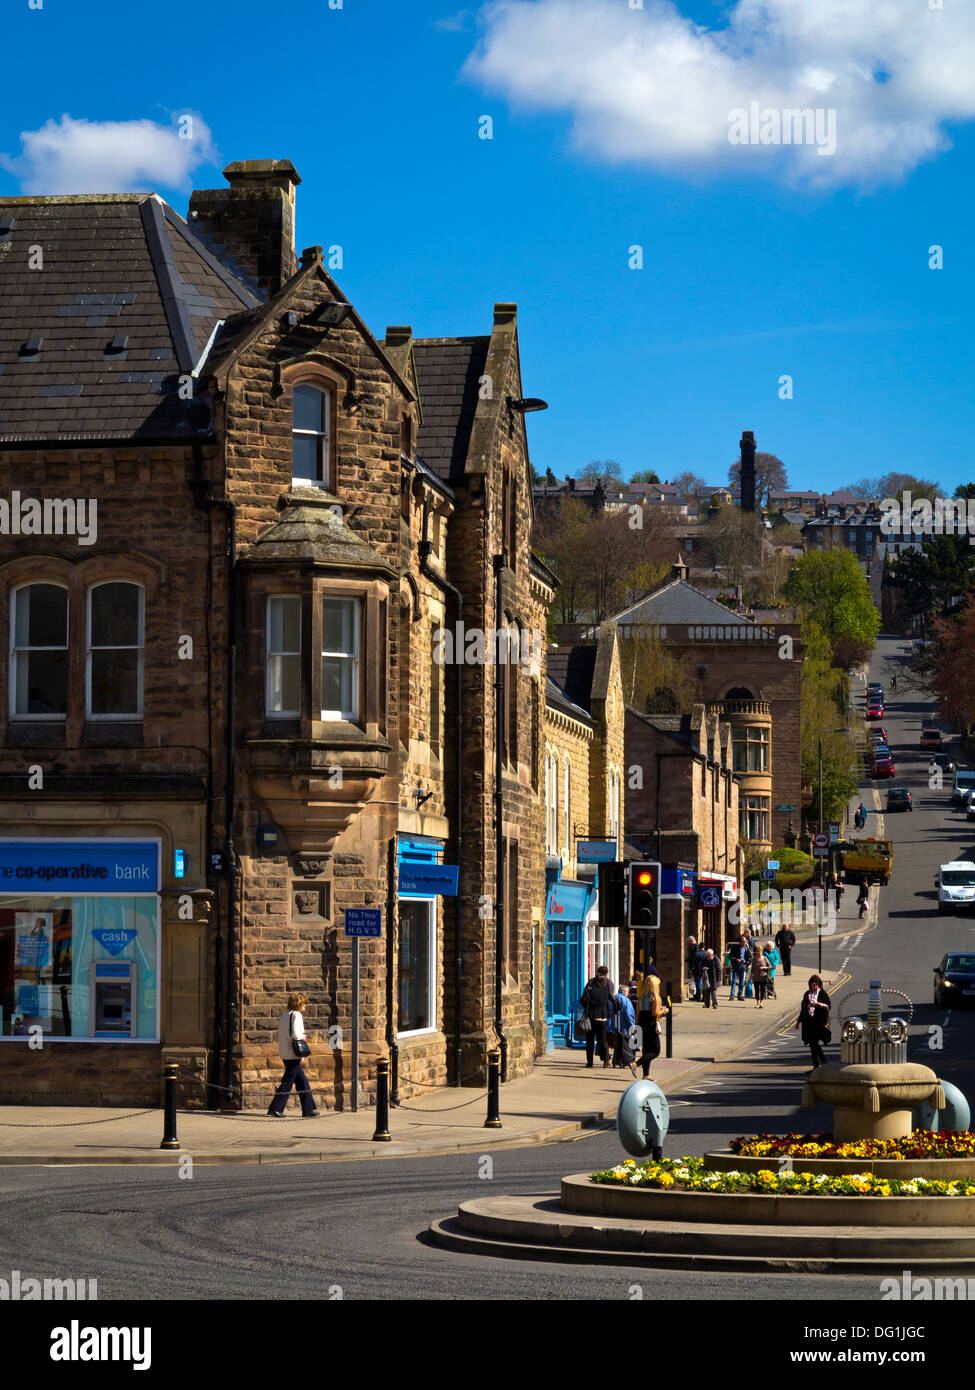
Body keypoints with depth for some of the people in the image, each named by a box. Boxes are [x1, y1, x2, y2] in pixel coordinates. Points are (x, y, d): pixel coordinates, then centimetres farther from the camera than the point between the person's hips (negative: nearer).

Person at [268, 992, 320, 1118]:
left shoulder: (284, 1015, 13)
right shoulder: (296, 1015, -13)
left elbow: (279, 1036, 14)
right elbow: (295, 1034, -25)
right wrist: (303, 1036, -5)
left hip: (285, 1053, 9)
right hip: (293, 1054, -9)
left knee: (302, 1081, 13)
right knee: (288, 1081, -3)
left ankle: (309, 1109, 16)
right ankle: (275, 1109, -2)